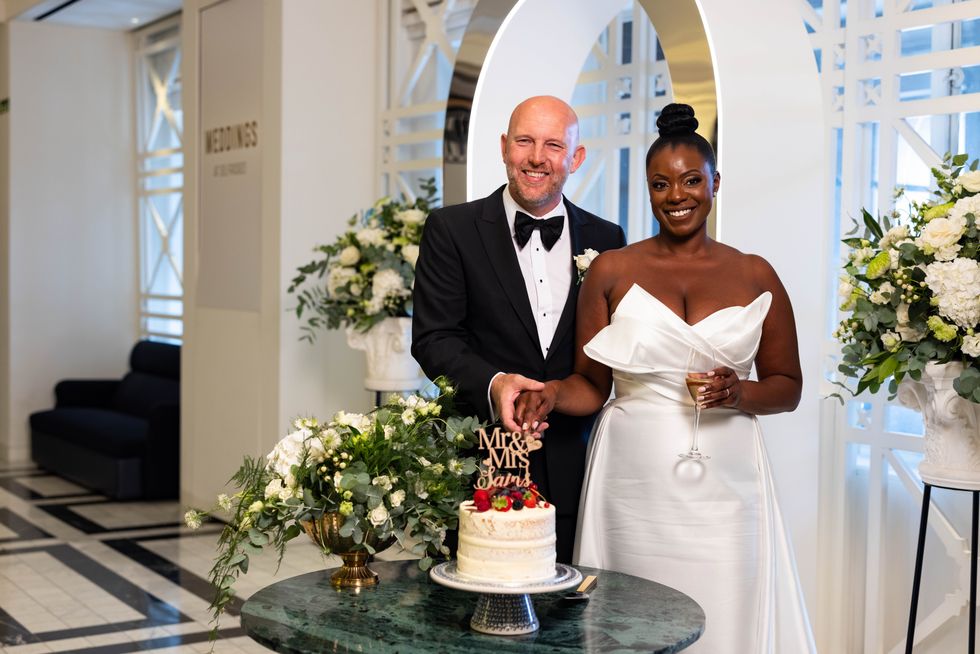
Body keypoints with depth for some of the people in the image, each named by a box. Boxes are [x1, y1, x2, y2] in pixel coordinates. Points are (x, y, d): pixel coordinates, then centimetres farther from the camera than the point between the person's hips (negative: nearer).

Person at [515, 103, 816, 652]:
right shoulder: (611, 271, 3)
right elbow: (591, 386, 6)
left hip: (725, 487, 1)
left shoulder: (755, 275, 6)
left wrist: (739, 393, -8)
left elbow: (788, 386, 11)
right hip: (633, 484, -1)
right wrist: (553, 393, -15)